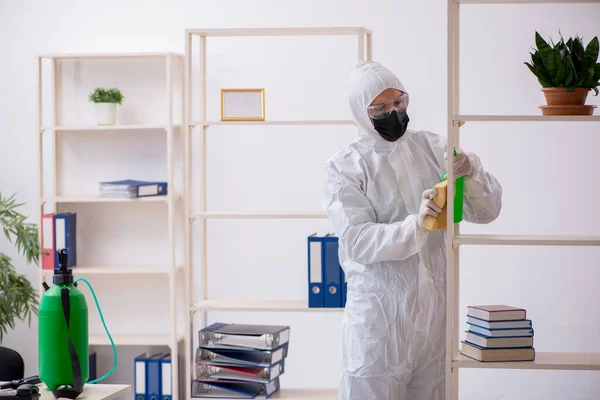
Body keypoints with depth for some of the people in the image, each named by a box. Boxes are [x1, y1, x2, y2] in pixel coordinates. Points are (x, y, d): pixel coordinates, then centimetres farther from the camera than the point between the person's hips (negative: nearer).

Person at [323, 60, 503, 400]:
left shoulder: (432, 148, 5)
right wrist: (415, 225, -31)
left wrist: (472, 174, -16)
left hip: (434, 308, 4)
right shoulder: (346, 167, -5)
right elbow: (358, 240, -16)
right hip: (379, 316, -4)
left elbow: (487, 211, 4)